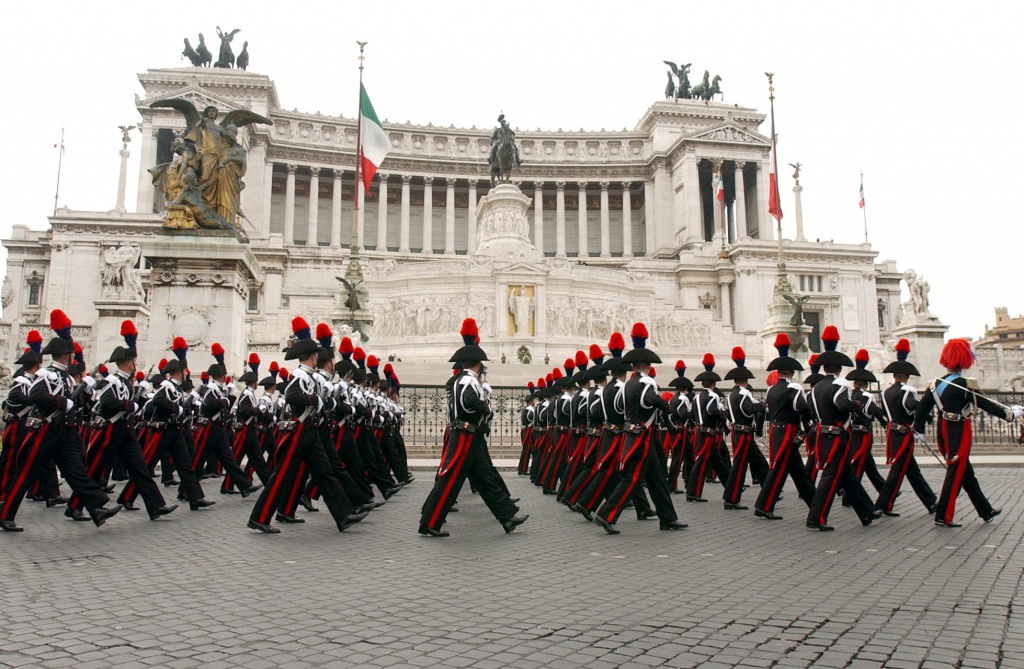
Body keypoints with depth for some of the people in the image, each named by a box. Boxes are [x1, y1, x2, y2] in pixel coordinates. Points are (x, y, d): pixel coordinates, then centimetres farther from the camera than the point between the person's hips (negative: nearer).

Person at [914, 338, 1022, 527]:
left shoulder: (936, 383, 4)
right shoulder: (965, 384, -16)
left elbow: (922, 407, 6)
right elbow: (987, 405, -12)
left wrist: (919, 430, 14)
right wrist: (1011, 413, 0)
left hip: (943, 432, 7)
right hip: (959, 433, -7)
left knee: (966, 472, 17)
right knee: (956, 474, -1)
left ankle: (986, 511, 30)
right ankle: (943, 517, 1)